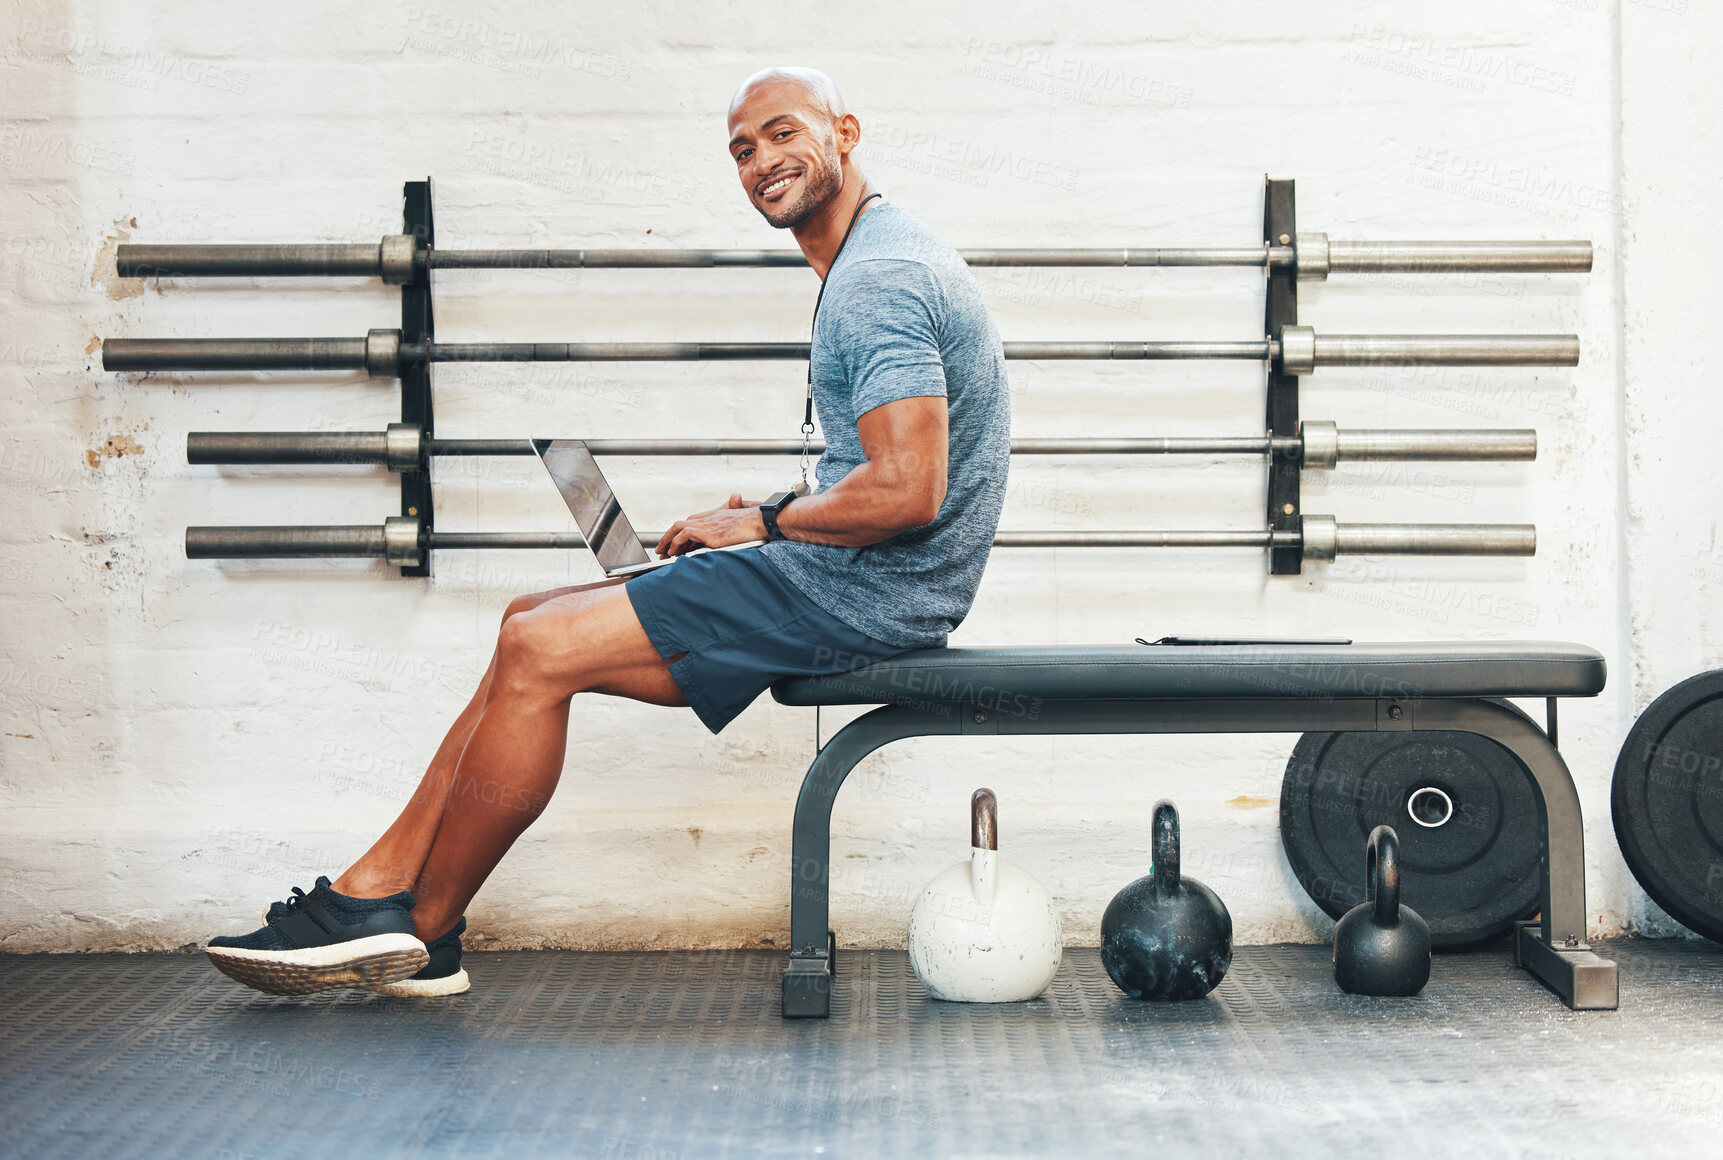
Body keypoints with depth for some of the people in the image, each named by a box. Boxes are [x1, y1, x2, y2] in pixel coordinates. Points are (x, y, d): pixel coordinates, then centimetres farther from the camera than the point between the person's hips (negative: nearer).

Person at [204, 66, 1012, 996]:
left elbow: (907, 492, -26)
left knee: (538, 649, -14)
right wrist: (769, 519, 9)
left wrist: (761, 523, -11)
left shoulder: (882, 278, -16)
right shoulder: (874, 264, 18)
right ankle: (377, 887, 4)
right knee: (533, 623, 6)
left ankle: (421, 933, 0)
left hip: (864, 590, -11)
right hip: (845, 580, 11)